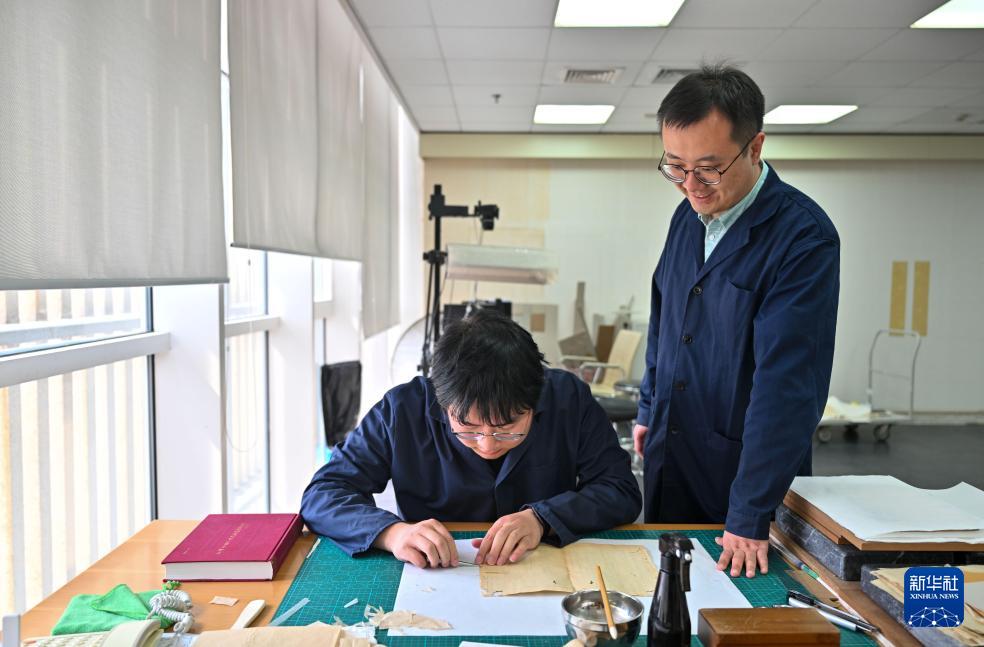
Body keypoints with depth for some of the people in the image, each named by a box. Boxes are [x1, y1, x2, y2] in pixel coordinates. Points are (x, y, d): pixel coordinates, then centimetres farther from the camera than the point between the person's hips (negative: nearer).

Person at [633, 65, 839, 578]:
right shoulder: (688, 216, 2)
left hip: (745, 471, -6)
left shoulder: (804, 237, -20)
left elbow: (786, 383, -25)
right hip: (668, 459, 6)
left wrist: (750, 515, -24)